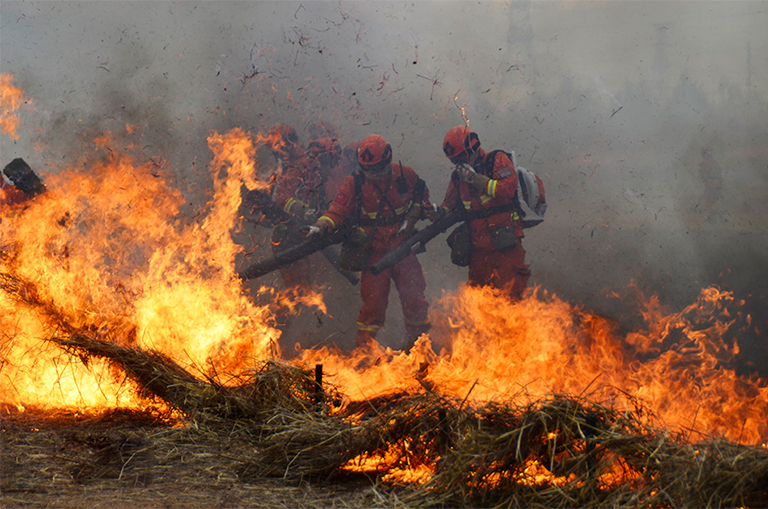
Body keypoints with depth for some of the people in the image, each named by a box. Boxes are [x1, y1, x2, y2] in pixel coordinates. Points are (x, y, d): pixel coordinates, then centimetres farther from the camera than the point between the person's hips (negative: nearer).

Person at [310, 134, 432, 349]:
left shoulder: (405, 175, -2)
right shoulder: (354, 182, -7)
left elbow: (422, 196, 14)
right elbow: (339, 208, -13)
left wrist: (411, 218, 0)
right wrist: (321, 226, -31)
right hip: (374, 251, -2)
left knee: (414, 297, 1)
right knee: (373, 299, -7)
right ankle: (364, 346, 5)